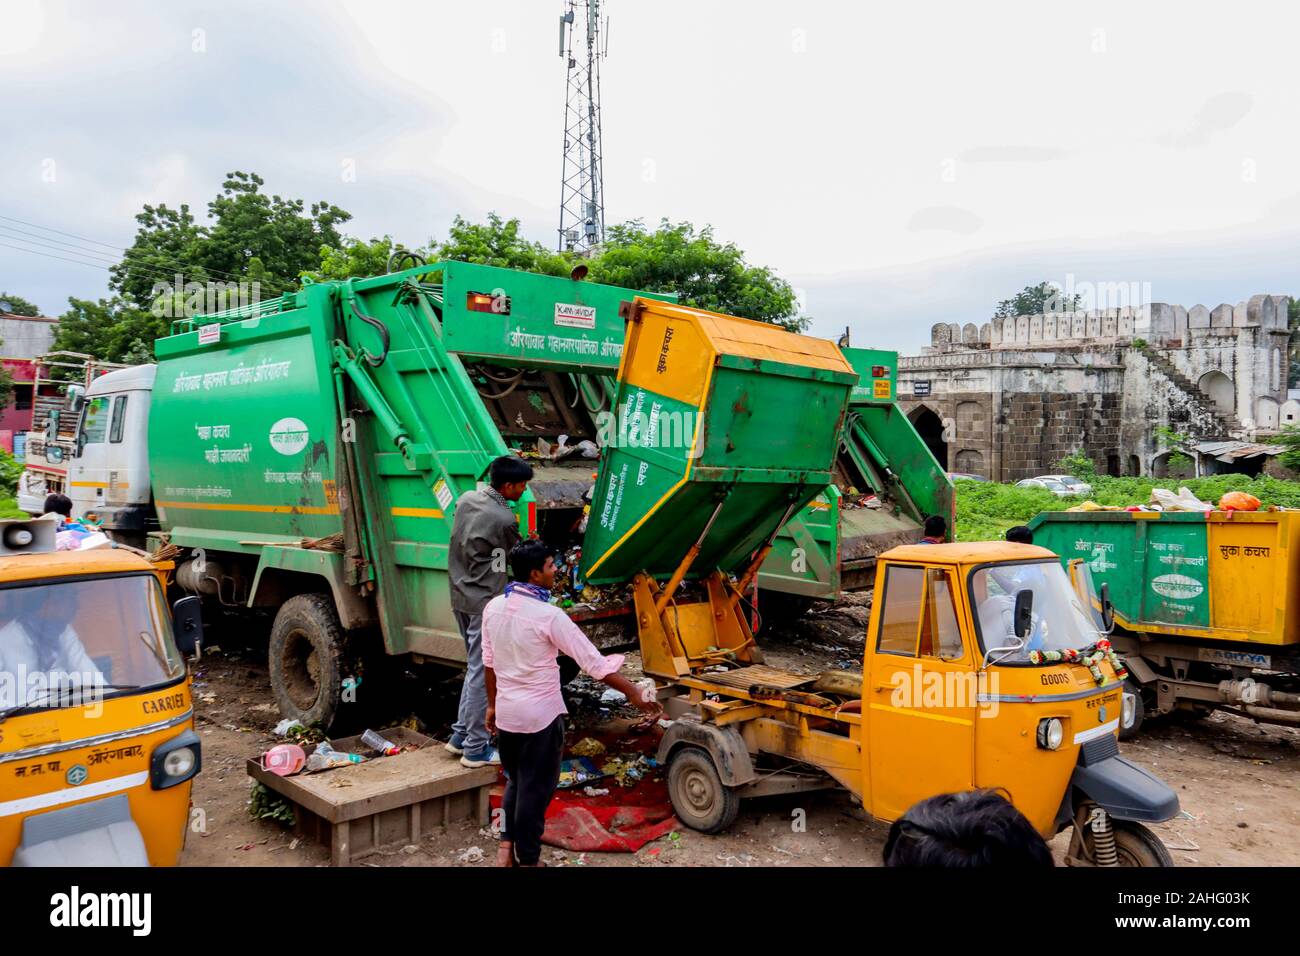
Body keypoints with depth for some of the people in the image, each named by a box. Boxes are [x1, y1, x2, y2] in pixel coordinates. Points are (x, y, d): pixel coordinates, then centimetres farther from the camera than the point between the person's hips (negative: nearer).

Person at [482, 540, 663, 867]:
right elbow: (595, 663, -21)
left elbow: (489, 662, 9)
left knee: (515, 781, 24)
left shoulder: (493, 608, -2)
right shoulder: (548, 615, -21)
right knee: (535, 788, 10)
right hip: (540, 715, -6)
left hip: (506, 712, 6)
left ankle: (506, 848, 28)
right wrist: (637, 695, -17)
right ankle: (528, 860, 23)